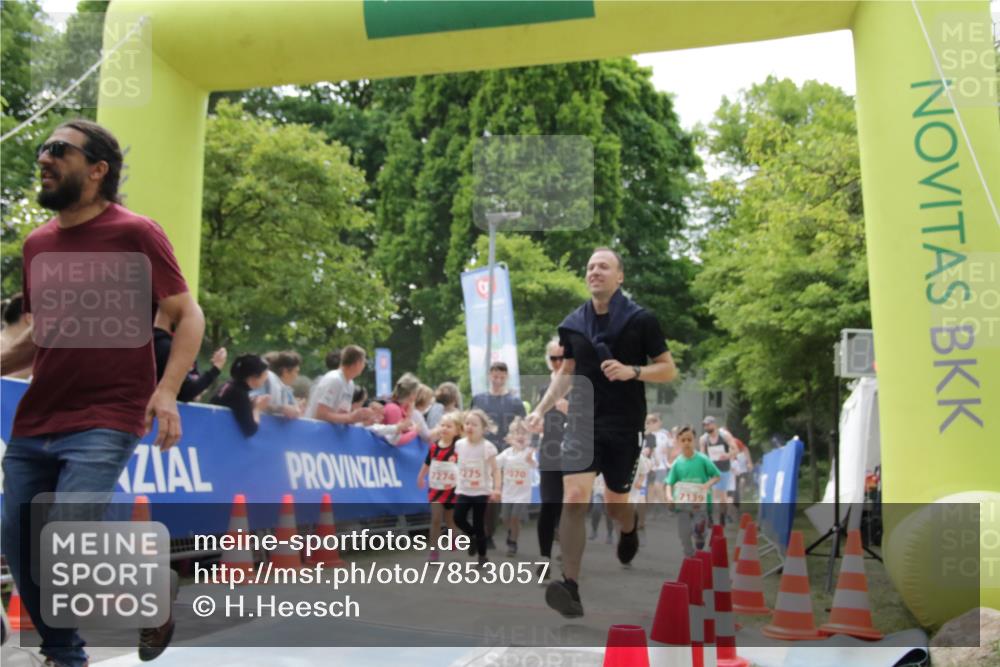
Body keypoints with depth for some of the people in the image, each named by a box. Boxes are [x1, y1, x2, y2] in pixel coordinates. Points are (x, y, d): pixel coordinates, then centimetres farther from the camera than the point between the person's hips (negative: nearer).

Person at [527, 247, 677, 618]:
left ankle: (630, 527, 50)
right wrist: (542, 409, 5)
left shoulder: (641, 320, -6)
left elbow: (669, 370, -3)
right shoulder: (573, 324, 5)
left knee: (615, 504, 12)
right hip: (583, 422, 2)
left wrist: (632, 371, -21)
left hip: (624, 427, -2)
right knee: (574, 498, -15)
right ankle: (570, 587, -14)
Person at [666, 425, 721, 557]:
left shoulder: (702, 459, -6)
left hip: (701, 502, -2)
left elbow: (717, 476, -1)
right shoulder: (677, 463, 0)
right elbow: (670, 483, 3)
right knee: (684, 535, 1)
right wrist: (669, 496, -16)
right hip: (683, 504, 2)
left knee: (699, 530, -10)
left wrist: (708, 484, -20)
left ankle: (700, 538, 26)